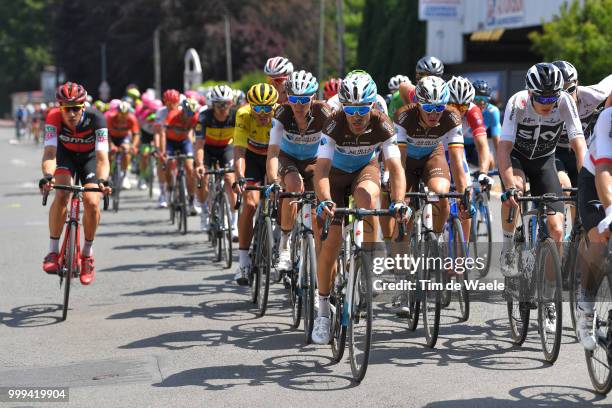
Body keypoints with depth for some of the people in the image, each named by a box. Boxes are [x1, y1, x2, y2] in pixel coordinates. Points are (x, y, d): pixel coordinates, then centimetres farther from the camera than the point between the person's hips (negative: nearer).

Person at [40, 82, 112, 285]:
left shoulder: (96, 119, -35)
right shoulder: (54, 118, -32)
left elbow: (102, 157, -42)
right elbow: (49, 152, -40)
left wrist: (103, 180, -61)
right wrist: (47, 176, -60)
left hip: (90, 156, -1)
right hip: (65, 154, 1)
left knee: (92, 202, -20)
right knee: (61, 196, -25)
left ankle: (87, 253, 2)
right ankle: (53, 251, -13)